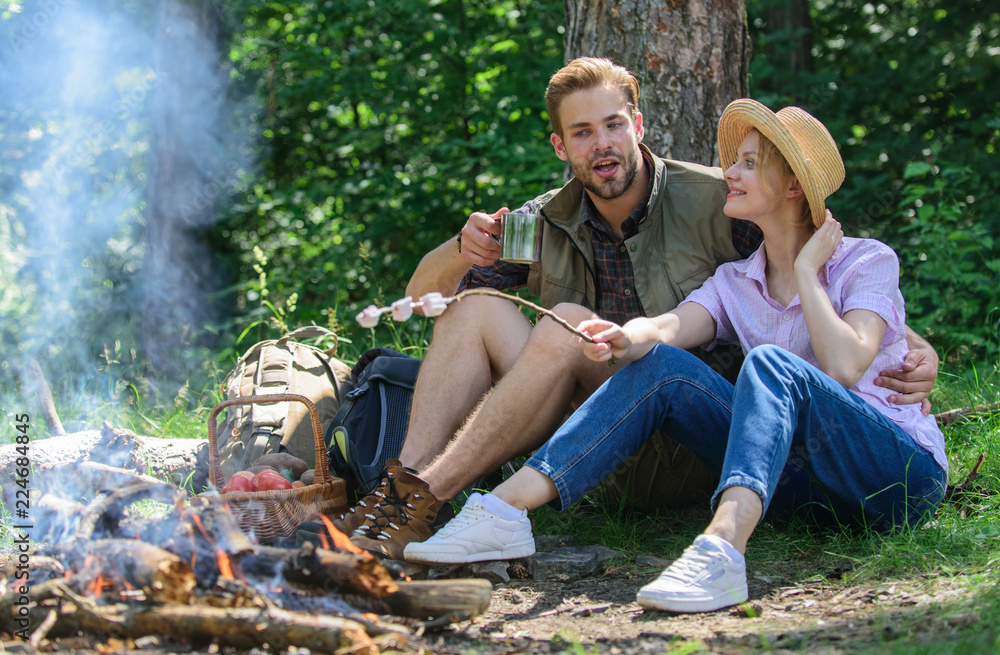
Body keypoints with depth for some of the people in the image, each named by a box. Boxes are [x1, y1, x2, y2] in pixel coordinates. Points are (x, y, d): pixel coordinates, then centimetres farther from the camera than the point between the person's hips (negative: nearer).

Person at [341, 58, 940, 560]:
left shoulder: (716, 201, -4)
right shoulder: (548, 223, 9)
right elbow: (424, 293, 12)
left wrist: (911, 345, -19)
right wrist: (462, 252, -11)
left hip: (696, 454, -5)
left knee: (569, 325, -28)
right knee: (475, 308, -10)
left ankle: (425, 502, -31)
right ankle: (404, 481, -28)